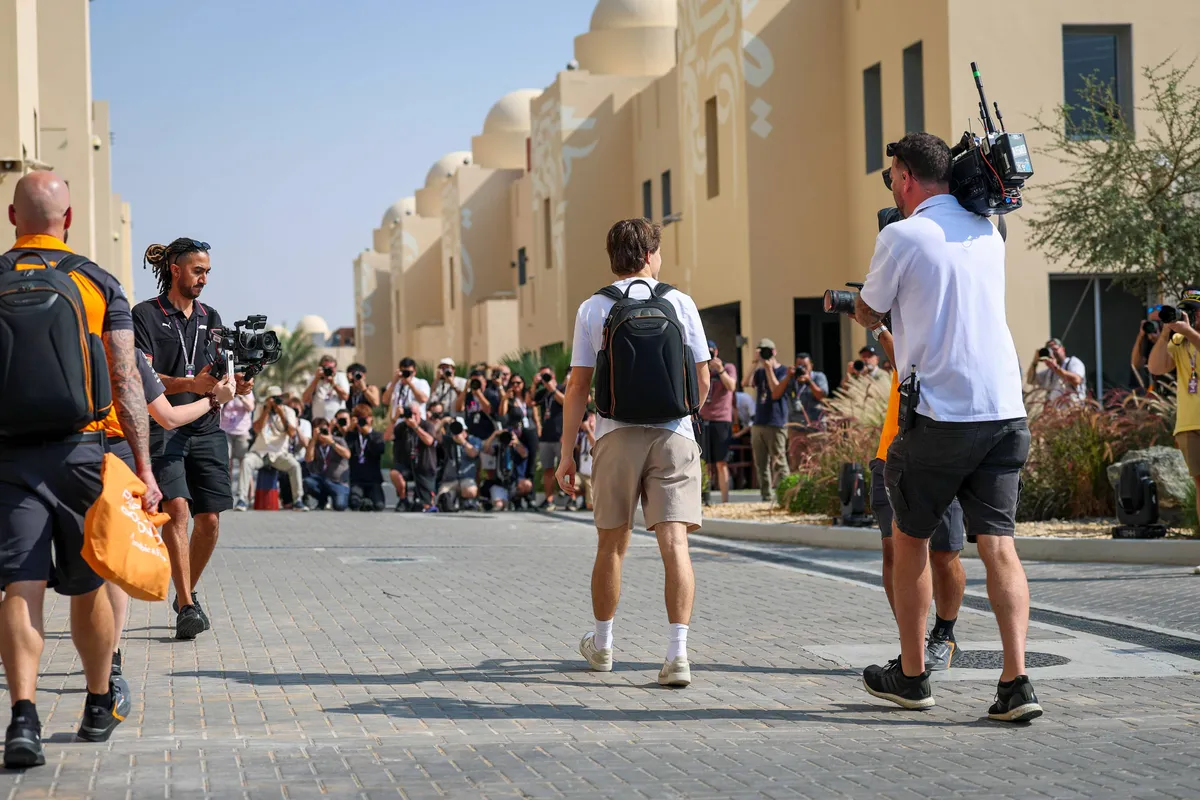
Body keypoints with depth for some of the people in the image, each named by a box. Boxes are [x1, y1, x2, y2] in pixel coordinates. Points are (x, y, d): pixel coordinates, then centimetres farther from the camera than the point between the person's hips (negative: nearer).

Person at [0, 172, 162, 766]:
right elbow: (125, 381, -3)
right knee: (88, 585, 14)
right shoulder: (99, 283, 2)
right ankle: (100, 705, 29)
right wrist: (144, 466, -2)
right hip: (84, 448, 0)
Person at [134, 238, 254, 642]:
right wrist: (189, 384, -25)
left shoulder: (211, 317, 17)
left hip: (207, 429, 5)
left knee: (209, 519, 2)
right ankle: (187, 608, -19)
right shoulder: (145, 315, -1)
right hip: (162, 424, -5)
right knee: (177, 507, -19)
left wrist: (236, 385, -8)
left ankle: (187, 594, 23)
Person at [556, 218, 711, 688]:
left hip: (617, 435, 1)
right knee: (675, 542, -6)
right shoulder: (679, 302, 4)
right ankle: (677, 653, -16)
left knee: (612, 544, 14)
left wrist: (566, 453, 6)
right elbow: (703, 379, 7)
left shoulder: (593, 309, 4)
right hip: (673, 434, -1)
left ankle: (601, 644, 31)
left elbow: (578, 387, 1)